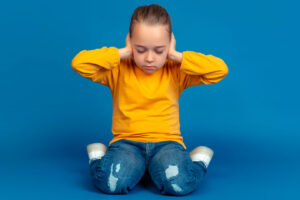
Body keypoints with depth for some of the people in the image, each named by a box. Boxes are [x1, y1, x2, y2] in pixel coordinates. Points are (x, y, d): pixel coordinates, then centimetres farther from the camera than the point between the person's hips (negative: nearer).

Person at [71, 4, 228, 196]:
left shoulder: (176, 72, 5)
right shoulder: (119, 71, 4)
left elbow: (220, 69, -5)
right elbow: (79, 63, -10)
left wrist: (177, 56, -5)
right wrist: (122, 53, -7)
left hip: (167, 142, 0)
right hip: (127, 142, 0)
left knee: (179, 183, -33)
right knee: (112, 182, -33)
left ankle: (199, 159, 1)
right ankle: (98, 157, 2)